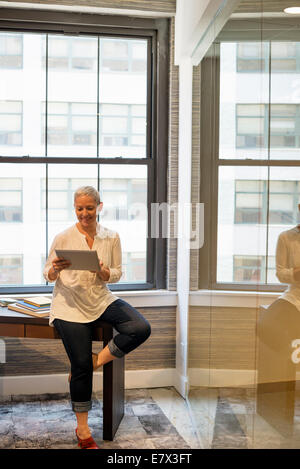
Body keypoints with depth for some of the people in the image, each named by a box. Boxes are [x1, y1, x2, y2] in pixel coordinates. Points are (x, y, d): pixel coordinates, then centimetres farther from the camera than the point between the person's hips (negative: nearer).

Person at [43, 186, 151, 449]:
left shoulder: (111, 237, 1)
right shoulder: (63, 238, -5)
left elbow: (117, 274, 6)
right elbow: (48, 276, 1)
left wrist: (104, 273, -17)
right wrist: (55, 270, -22)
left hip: (101, 300, 3)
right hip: (70, 306, -3)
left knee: (141, 329, -20)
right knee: (81, 365, -5)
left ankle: (96, 360, 1)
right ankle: (83, 430, 14)